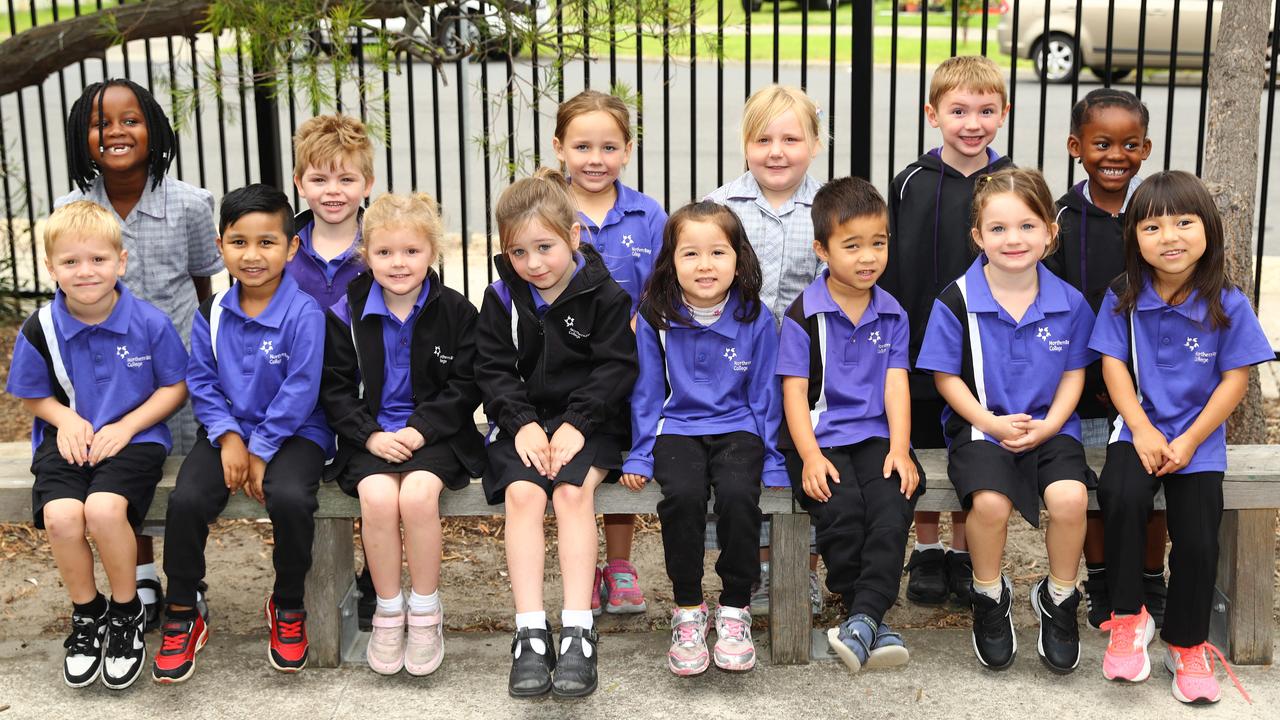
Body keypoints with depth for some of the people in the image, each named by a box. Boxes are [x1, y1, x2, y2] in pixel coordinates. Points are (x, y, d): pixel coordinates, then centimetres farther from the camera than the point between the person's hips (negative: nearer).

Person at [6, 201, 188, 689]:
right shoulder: (40, 330, -2)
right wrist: (65, 418, -9)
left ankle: (127, 613, -3)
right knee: (60, 515, -27)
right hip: (70, 439, 2)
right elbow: (33, 395, 12)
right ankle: (87, 614, 3)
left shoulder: (149, 323, -8)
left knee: (104, 508, -31)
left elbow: (174, 387, 2)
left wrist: (126, 426, -10)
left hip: (133, 436, -2)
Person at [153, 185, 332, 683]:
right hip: (229, 431, 4)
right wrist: (228, 436, -10)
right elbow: (201, 382, 5)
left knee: (290, 498, -33)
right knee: (186, 499, -23)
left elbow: (299, 392, -14)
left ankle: (288, 606, -4)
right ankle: (183, 613, -1)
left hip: (292, 432, -4)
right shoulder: (212, 313, 3)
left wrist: (261, 452, -14)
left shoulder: (304, 313, -12)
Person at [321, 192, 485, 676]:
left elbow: (465, 385, -1)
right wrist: (370, 435, -11)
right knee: (377, 497, -28)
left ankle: (425, 610, -9)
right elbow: (336, 387, 3)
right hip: (370, 437, 1)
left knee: (418, 494, -30)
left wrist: (421, 429, -13)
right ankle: (388, 612, -8)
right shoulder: (347, 313, 2)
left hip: (434, 433, -1)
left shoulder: (455, 311, 0)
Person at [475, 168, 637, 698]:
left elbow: (617, 367, -7)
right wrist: (521, 423, -13)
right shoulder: (502, 298, 4)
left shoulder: (604, 295, -4)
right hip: (523, 421, 2)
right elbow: (492, 369, 3)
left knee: (572, 490, -29)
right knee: (522, 493, -26)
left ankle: (578, 630, -27)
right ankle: (530, 632, -25)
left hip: (588, 421, -2)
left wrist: (577, 424, -18)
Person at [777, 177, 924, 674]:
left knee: (894, 501, -26)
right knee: (841, 508, -29)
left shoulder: (892, 315, 11)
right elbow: (794, 391, -4)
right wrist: (811, 456, -16)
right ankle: (875, 624, -15)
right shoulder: (803, 315, 0)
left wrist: (900, 448, -11)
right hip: (819, 437, -3)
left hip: (875, 435, 3)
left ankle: (862, 622, -28)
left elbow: (896, 385, 4)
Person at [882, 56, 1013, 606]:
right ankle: (926, 554, 26)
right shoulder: (911, 185, -4)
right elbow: (890, 268, -2)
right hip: (921, 344, 0)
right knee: (924, 451, 11)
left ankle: (963, 555, 25)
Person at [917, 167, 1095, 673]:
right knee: (990, 500, -29)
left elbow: (1074, 374, 8)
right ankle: (989, 595, 1)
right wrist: (991, 423, -12)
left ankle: (1060, 598, 2)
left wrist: (1048, 424, -9)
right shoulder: (957, 300, -6)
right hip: (980, 426, -2)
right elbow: (946, 376, -1)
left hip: (1049, 427, 2)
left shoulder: (1069, 303, 1)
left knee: (1070, 497, -26)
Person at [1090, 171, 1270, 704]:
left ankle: (1187, 643, 17)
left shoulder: (1227, 305, -6)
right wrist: (1142, 431, -14)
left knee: (1197, 538, -10)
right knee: (1120, 495, -28)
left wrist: (1188, 442, -11)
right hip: (1139, 430, 0)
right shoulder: (1123, 299, -2)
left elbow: (1235, 380, -4)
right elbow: (1114, 366, -2)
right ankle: (1128, 618, -10)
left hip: (1199, 439, 0)